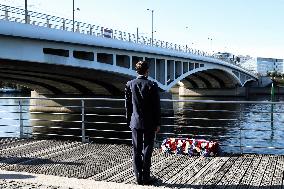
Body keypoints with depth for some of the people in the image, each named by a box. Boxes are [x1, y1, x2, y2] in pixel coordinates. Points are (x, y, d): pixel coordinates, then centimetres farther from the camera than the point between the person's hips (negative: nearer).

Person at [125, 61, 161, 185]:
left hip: (135, 122, 3)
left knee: (137, 151, 8)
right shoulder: (152, 86, -10)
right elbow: (156, 106, -8)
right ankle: (146, 178, 7)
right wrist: (157, 123, 0)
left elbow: (127, 105, 4)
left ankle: (138, 178, 13)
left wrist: (129, 121, 13)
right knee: (147, 151, 4)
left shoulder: (129, 85, -1)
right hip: (149, 123, -3)